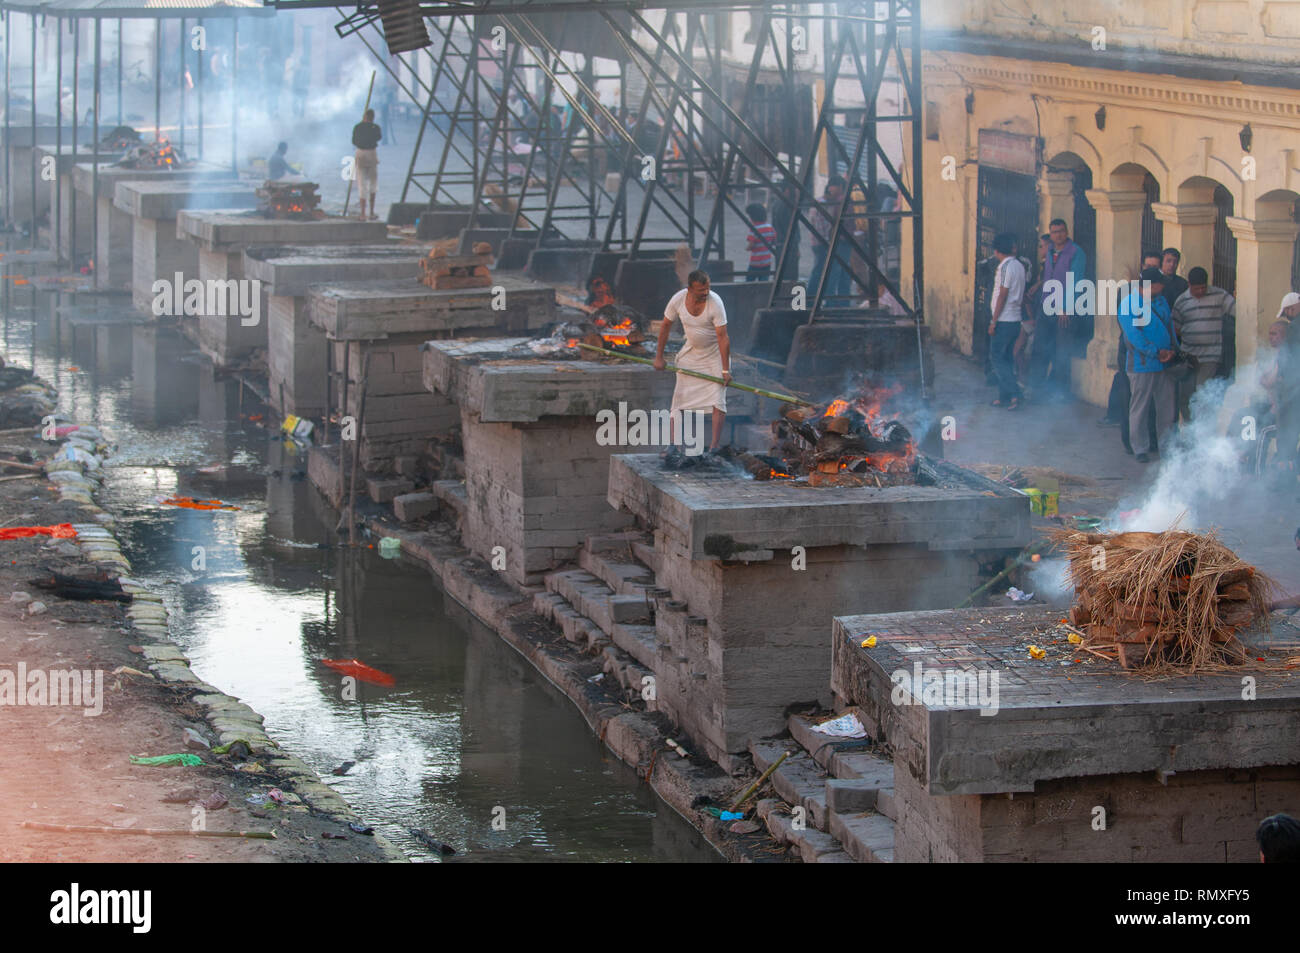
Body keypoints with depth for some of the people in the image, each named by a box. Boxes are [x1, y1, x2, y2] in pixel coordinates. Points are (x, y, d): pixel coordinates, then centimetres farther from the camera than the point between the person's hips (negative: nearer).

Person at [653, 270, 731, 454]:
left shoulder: (715, 303, -28)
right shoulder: (678, 300, -18)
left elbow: (723, 337, -26)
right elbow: (666, 326, -2)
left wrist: (725, 370, -27)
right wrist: (659, 357, 1)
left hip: (716, 352, -3)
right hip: (692, 351, 3)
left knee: (717, 395, -12)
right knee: (680, 394, -1)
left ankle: (715, 444, -11)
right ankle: (672, 442, 1)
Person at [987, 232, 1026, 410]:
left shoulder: (1006, 267, -16)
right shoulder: (1019, 266, 11)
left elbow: (1002, 296, -18)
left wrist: (993, 322, -15)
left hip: (1004, 321, -9)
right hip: (1015, 320, 9)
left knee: (998, 358, -4)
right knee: (1007, 359, 12)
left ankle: (1013, 393, -13)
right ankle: (1004, 397, 14)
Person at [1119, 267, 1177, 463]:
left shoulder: (1160, 301, 13)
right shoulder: (1129, 305, -9)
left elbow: (1169, 325, 16)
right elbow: (1134, 336, -15)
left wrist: (1172, 349, -1)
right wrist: (1156, 352, -17)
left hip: (1165, 364, 6)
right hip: (1142, 364, -6)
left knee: (1166, 406, 9)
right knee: (1139, 408, 0)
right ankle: (1141, 449, 7)